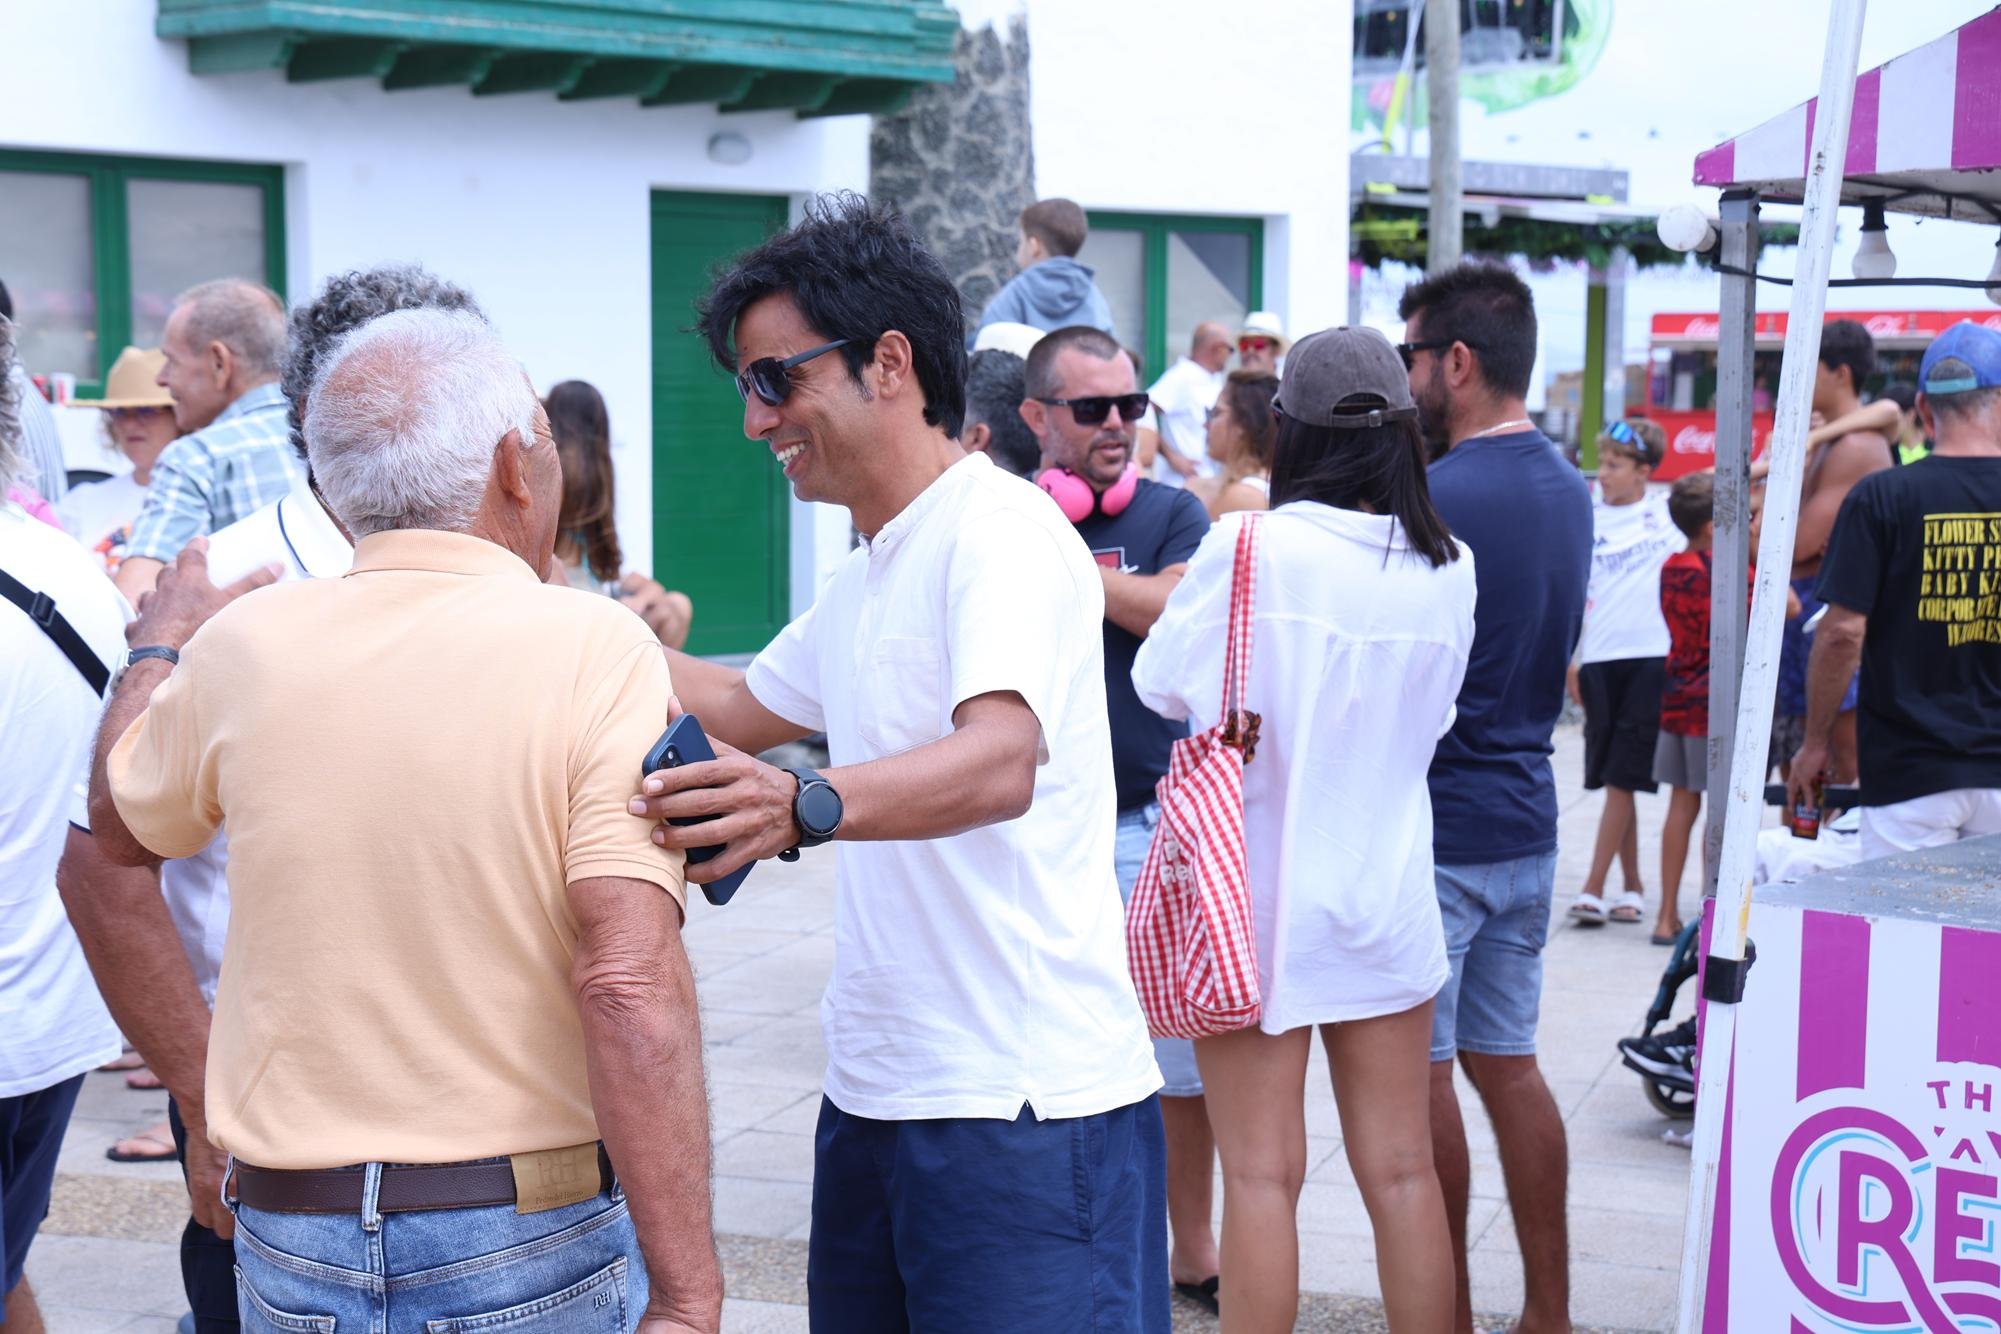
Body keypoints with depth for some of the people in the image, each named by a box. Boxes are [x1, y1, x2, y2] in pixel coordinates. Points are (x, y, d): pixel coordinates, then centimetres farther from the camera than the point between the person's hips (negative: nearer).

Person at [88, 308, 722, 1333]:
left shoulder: (240, 645, -3)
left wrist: (159, 644, 36)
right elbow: (632, 986, -23)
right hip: (541, 1247, -4)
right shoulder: (596, 650, -14)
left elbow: (121, 823, 19)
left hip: (292, 1249, 4)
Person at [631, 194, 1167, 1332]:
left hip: (1024, 1109, -9)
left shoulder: (1004, 532, -14)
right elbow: (746, 706, 34)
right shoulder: (864, 579, 18)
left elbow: (1002, 760, -32)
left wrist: (803, 805, -47)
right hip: (873, 1096, 10)